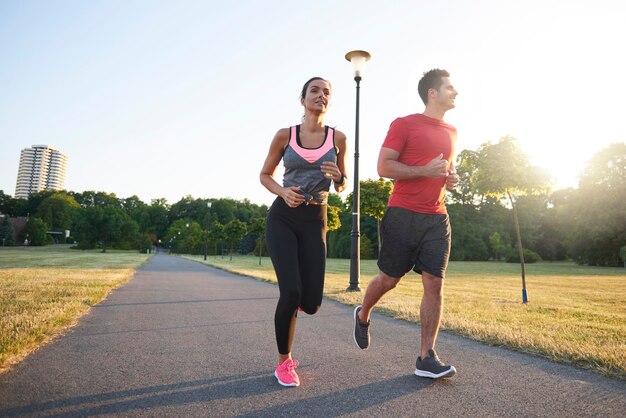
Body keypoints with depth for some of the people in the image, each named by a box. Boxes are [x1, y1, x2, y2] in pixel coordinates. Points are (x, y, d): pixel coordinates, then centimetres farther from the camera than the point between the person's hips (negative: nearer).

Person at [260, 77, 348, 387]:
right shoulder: (285, 135, 0)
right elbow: (265, 175, 10)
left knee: (311, 304, -6)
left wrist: (338, 176, -14)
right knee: (290, 292, -15)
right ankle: (284, 362, 10)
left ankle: (296, 302, 35)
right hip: (282, 217, -1)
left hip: (315, 221, 2)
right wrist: (283, 192, -11)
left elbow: (341, 187, 10)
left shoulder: (338, 138, 2)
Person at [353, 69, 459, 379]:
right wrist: (425, 170, -18)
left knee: (434, 284, -3)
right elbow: (383, 167, -10)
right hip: (403, 215, -5)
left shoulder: (451, 132, 18)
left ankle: (426, 358, 4)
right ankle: (362, 316, 36)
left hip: (437, 219, 6)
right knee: (389, 279, 5)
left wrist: (451, 177, 10)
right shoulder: (404, 124, -2)